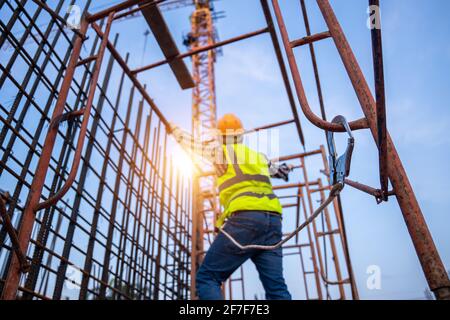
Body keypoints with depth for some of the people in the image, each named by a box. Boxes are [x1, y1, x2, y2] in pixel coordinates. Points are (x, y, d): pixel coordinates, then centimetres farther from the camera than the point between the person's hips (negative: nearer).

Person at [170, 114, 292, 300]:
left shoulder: (221, 151, 11)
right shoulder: (259, 156, 28)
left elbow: (192, 144, 21)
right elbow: (273, 168, 48)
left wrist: (173, 128, 40)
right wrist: (282, 169, 72)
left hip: (246, 218, -6)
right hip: (273, 219, 6)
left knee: (206, 278, -3)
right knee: (277, 289, 2)